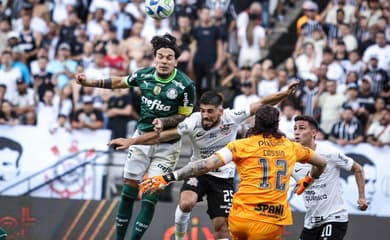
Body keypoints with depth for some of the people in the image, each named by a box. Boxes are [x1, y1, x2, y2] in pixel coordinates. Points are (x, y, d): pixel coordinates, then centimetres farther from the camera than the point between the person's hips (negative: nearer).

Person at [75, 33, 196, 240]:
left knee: (150, 198, -6)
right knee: (128, 192, 4)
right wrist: (89, 82, 12)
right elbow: (119, 82, 15)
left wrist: (164, 122, -23)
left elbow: (185, 116, -6)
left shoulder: (185, 85, -14)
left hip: (167, 145, -3)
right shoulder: (144, 75, -3)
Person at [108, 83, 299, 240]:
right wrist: (131, 141, -19)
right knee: (186, 203, -29)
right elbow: (161, 136, -15)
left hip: (223, 177, 1)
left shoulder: (232, 117, -19)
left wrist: (284, 94, -23)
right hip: (198, 172, -1)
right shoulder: (193, 123, -20)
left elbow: (262, 104, -12)